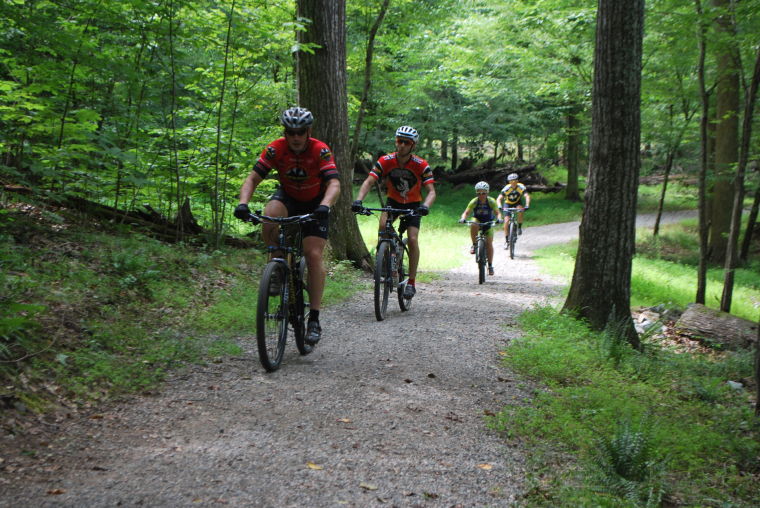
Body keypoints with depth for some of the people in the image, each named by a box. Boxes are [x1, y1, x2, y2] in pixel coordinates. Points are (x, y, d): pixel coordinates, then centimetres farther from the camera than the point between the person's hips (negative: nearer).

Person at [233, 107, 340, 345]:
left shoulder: (320, 151, -25)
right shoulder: (275, 149, -19)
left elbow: (334, 184, -36)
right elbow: (253, 178, -22)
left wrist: (324, 206, -56)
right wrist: (243, 203, -41)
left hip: (315, 203, -2)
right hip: (287, 197, 2)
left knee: (314, 255, -16)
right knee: (270, 216, -34)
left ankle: (314, 320, -10)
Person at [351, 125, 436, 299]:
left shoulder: (421, 165, -21)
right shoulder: (385, 161, -18)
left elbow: (431, 191, -26)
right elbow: (368, 182, -25)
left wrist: (425, 206, -48)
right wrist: (358, 200, -43)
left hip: (413, 205, -1)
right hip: (393, 202, 1)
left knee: (413, 240, -17)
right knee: (383, 226, -29)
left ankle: (411, 282, -6)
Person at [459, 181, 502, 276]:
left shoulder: (491, 201, -21)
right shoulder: (474, 201, -21)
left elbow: (498, 212, -26)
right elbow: (466, 212, -24)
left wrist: (499, 219, -48)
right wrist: (463, 218, -45)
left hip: (488, 222, 0)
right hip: (477, 221, 0)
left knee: (489, 243, -9)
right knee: (473, 226, -38)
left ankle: (490, 265, 5)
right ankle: (474, 245, -18)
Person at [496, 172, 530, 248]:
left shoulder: (521, 187, -24)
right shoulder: (506, 188, -25)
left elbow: (527, 196, -34)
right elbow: (498, 199, -31)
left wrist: (527, 206, -51)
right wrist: (500, 206, -50)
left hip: (517, 203, 1)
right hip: (508, 204, 0)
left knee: (520, 210, -34)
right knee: (506, 221, -15)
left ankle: (519, 227, -13)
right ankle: (506, 240, -4)